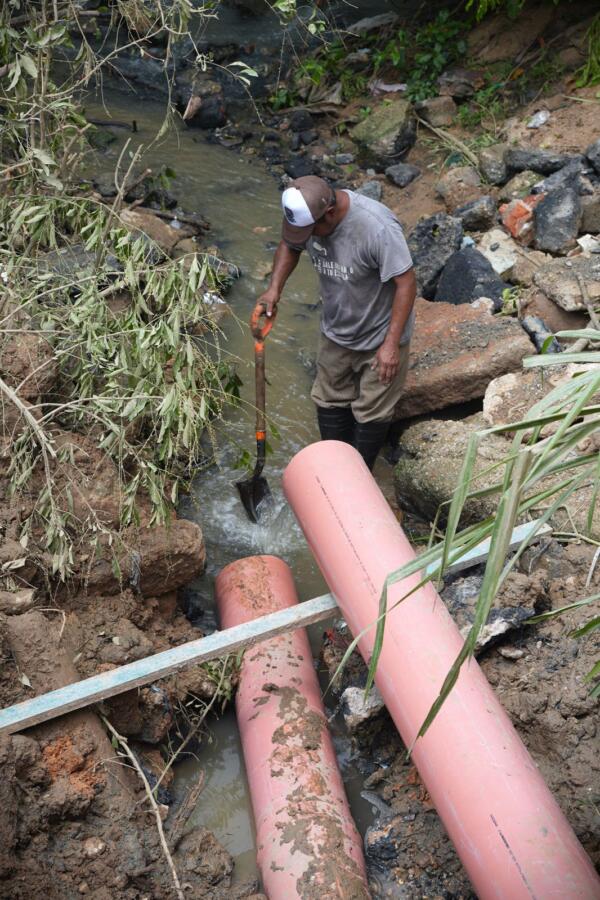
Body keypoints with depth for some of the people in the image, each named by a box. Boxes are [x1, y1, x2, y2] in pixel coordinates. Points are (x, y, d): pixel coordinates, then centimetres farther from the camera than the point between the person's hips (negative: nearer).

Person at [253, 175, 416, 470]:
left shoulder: (377, 227, -33)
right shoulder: (307, 214, -14)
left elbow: (406, 282, -27)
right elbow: (289, 246, 8)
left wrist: (391, 344, -28)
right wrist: (274, 288, -8)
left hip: (379, 337, -6)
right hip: (335, 332, 6)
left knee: (371, 412, 8)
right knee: (330, 401, 18)